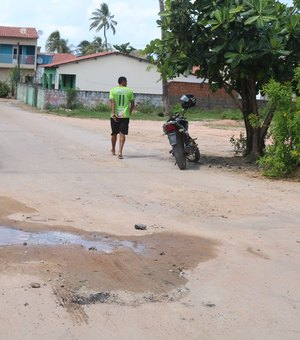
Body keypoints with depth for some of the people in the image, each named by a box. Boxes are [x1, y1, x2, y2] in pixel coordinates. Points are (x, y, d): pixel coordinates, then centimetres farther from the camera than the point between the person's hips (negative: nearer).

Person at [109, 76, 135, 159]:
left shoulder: (113, 90, 3)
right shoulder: (129, 91, 4)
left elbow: (112, 102, -10)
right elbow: (132, 105, 5)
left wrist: (113, 113, -16)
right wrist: (129, 113, 19)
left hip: (115, 115, 1)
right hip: (125, 115, -1)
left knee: (114, 133, 16)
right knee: (122, 133, -3)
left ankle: (113, 150, 33)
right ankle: (120, 152, -17)